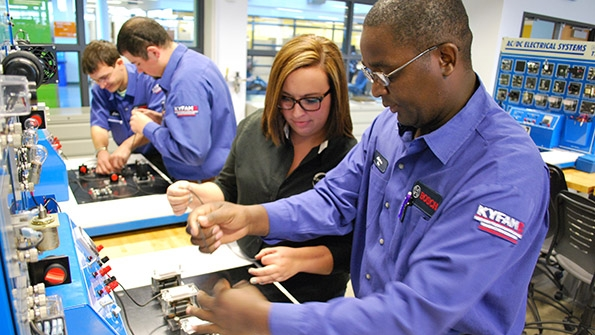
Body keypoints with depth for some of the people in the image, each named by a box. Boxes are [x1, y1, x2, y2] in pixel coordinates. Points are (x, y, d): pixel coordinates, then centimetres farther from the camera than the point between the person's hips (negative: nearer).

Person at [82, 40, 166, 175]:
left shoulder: (148, 78, -15)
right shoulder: (99, 91, 2)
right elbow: (99, 125, -4)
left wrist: (128, 145, -36)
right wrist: (101, 150, -26)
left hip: (160, 156, -6)